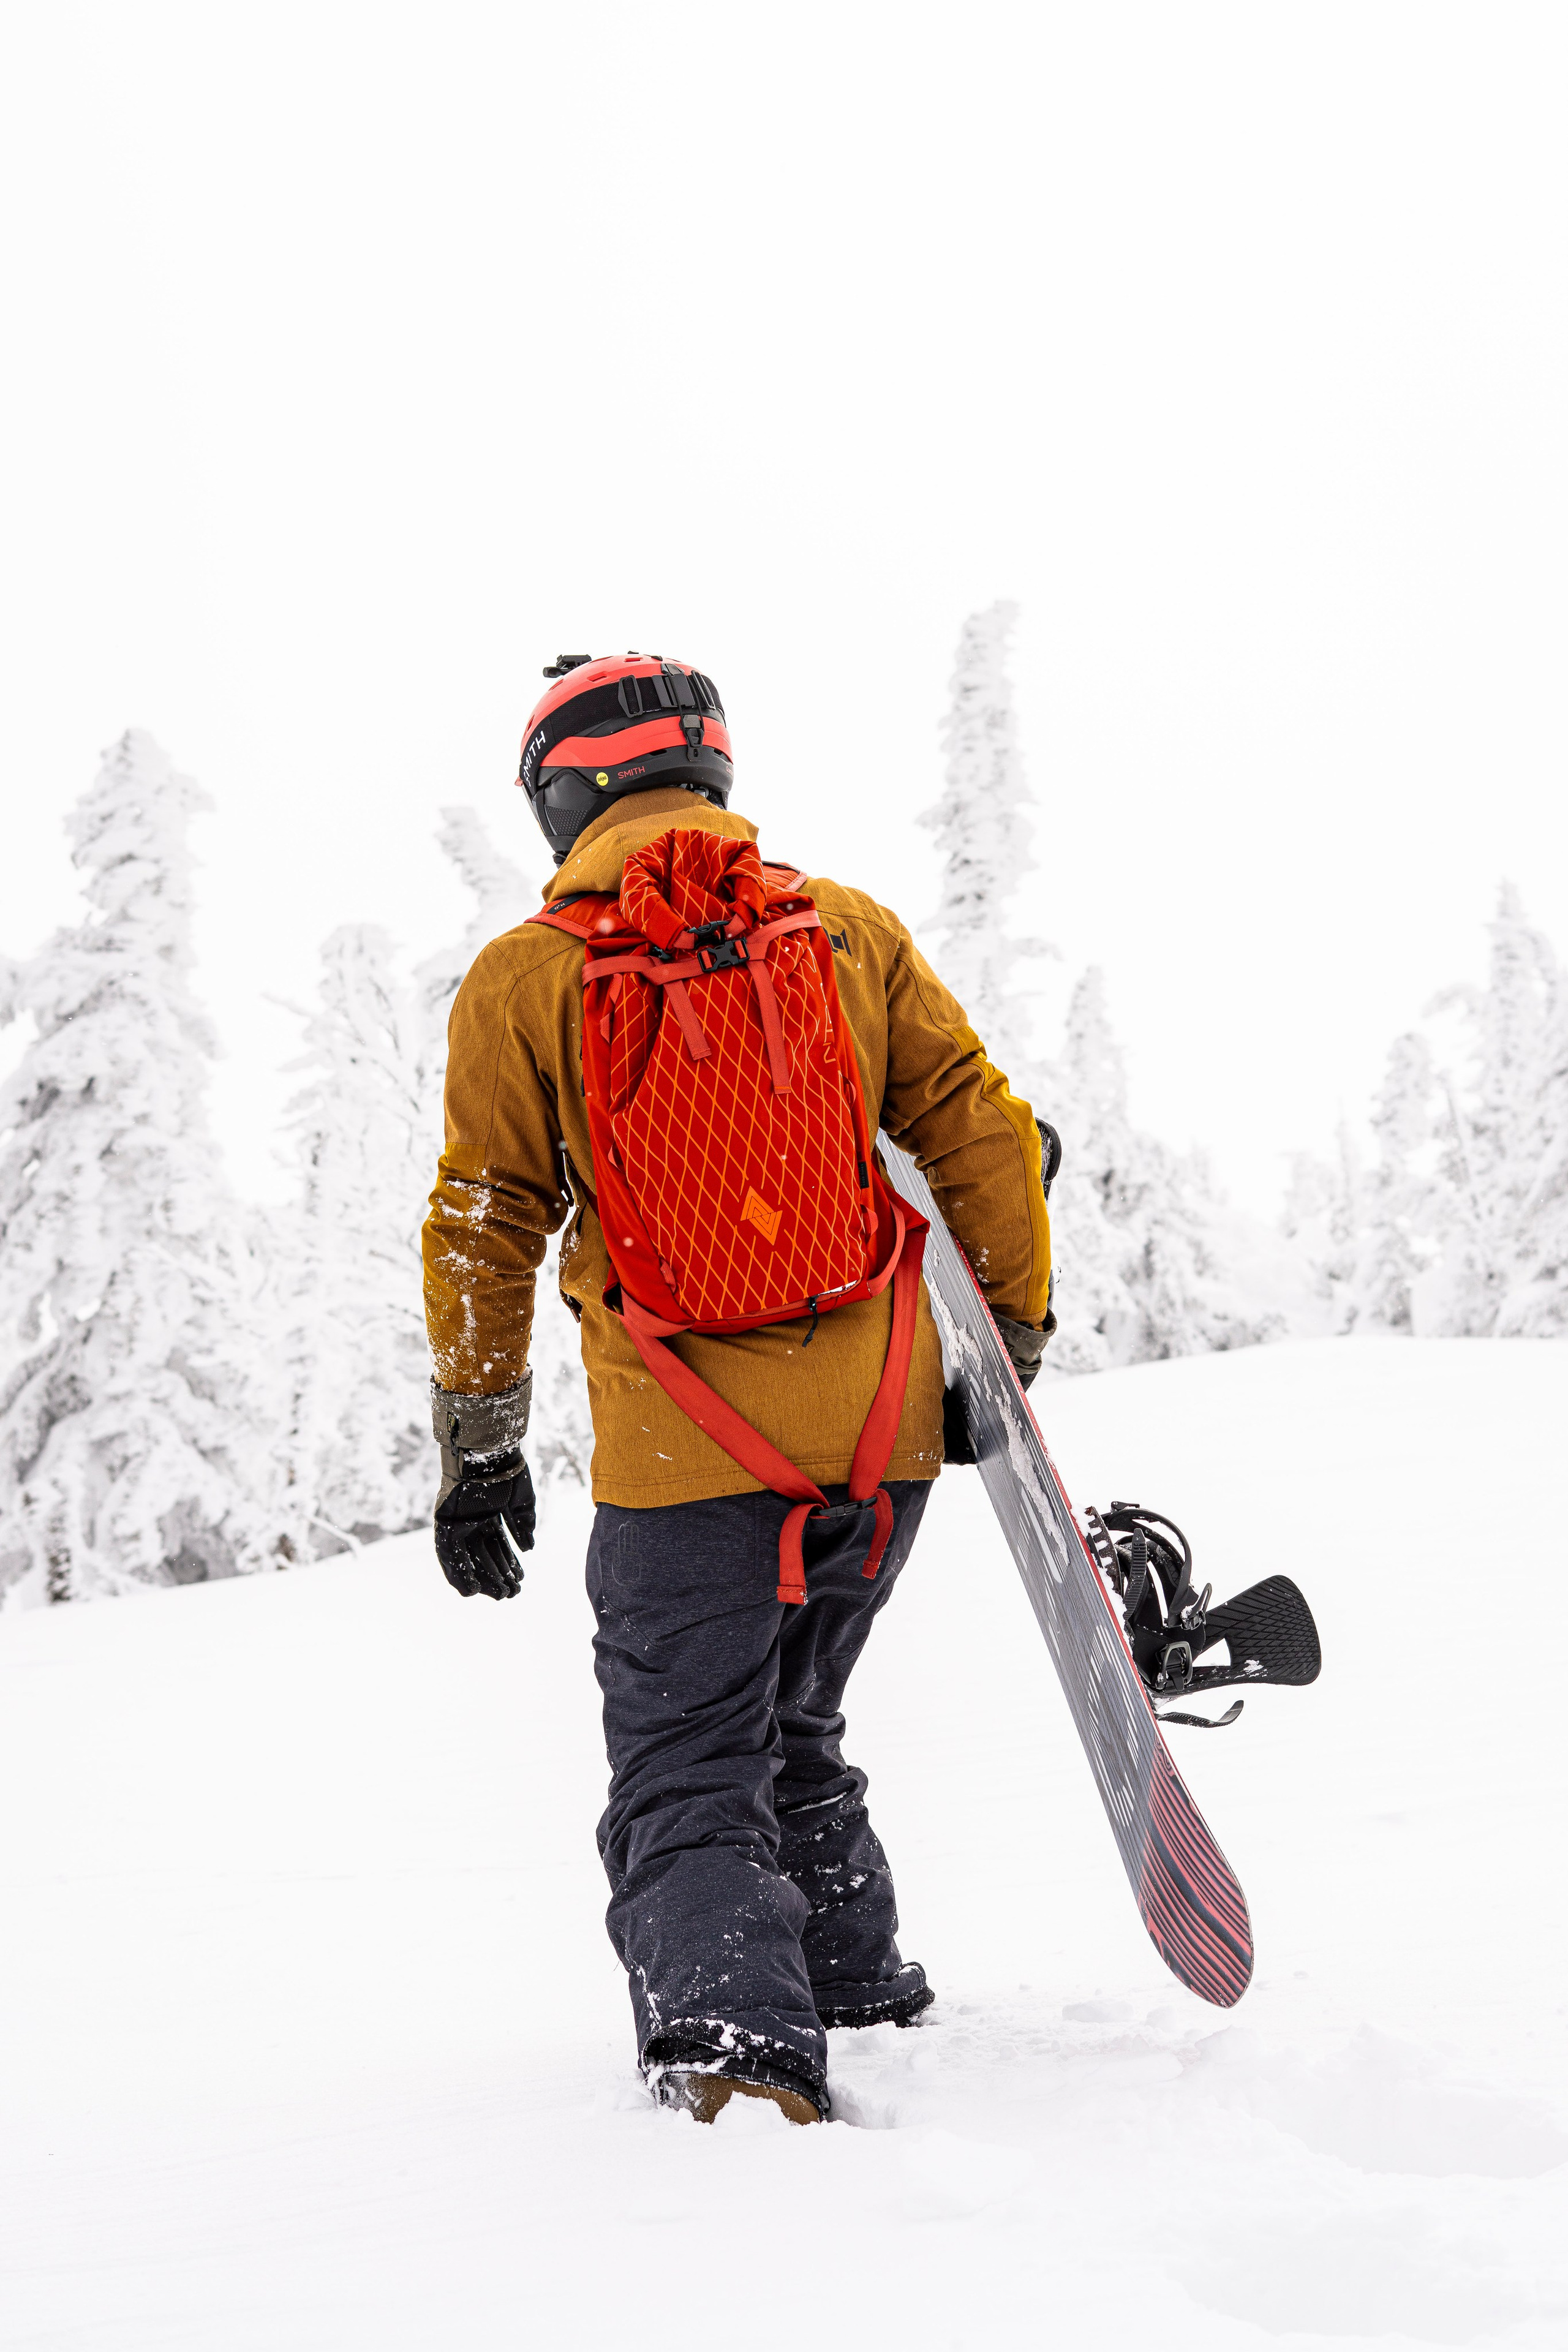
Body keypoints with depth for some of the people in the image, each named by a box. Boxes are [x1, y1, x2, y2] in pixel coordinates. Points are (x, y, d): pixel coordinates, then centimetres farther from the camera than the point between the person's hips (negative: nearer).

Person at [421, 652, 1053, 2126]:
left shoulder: (524, 979, -1)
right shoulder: (852, 929, 7)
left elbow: (486, 1228, 1)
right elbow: (981, 1131, 7)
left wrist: (477, 1450, 8)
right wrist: (1014, 1342, 16)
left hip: (686, 1452, -4)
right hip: (881, 1426, 4)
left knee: (686, 1781, 2)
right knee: (794, 1738, 24)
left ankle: (735, 2043, -19)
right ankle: (856, 1993, 32)